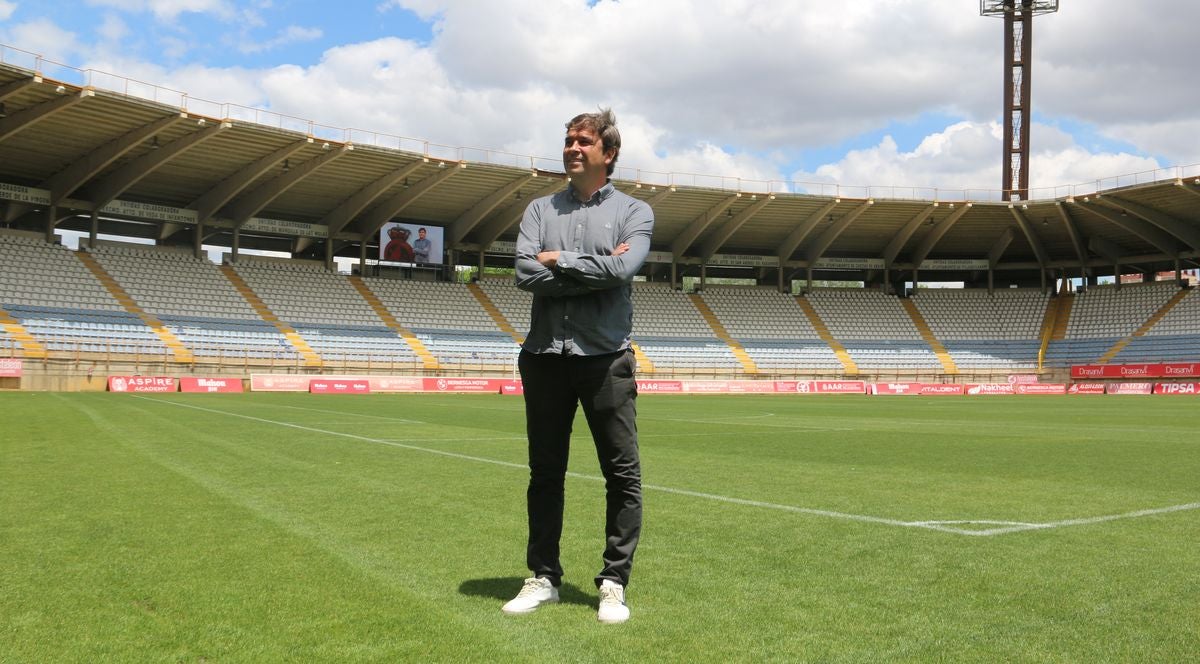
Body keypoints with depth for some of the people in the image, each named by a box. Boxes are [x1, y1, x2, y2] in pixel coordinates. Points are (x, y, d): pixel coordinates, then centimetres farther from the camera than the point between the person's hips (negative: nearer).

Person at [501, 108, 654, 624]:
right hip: (544, 356, 3)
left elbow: (623, 269, -14)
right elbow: (525, 274, -5)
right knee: (545, 474, 9)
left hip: (605, 358, -2)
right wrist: (597, 270, -9)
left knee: (623, 475, -1)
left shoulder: (634, 212, 6)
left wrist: (559, 261, -6)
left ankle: (614, 582, 11)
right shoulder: (540, 210, 12)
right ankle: (544, 577, 21)